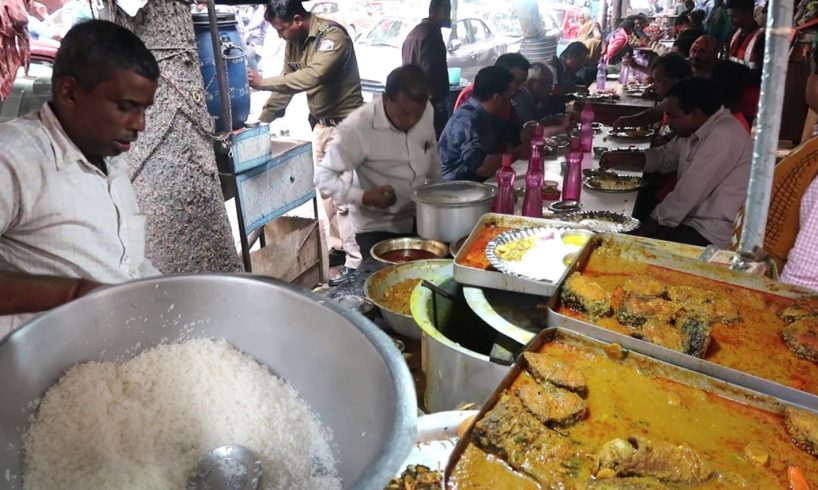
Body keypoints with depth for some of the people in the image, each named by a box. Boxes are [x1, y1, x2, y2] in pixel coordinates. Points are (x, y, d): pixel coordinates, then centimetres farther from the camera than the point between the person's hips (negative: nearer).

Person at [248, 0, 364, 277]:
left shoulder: (332, 35, -20)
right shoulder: (294, 43, 6)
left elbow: (311, 77, -33)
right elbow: (286, 82, 12)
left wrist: (264, 83, -27)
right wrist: (261, 121, 8)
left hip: (344, 125, -8)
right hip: (320, 124, 8)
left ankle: (355, 261, -2)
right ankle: (338, 245, 27)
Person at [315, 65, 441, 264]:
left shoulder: (427, 112, -8)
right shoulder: (358, 127, -24)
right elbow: (324, 176, -19)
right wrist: (364, 197, -31)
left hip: (421, 220, 5)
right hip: (378, 228, -5)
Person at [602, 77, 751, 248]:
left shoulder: (723, 136, -23)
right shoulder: (698, 128, 6)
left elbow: (688, 194, -24)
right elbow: (665, 156, 22)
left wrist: (651, 224, -14)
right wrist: (622, 158, 8)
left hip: (712, 234, -9)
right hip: (693, 219, 9)